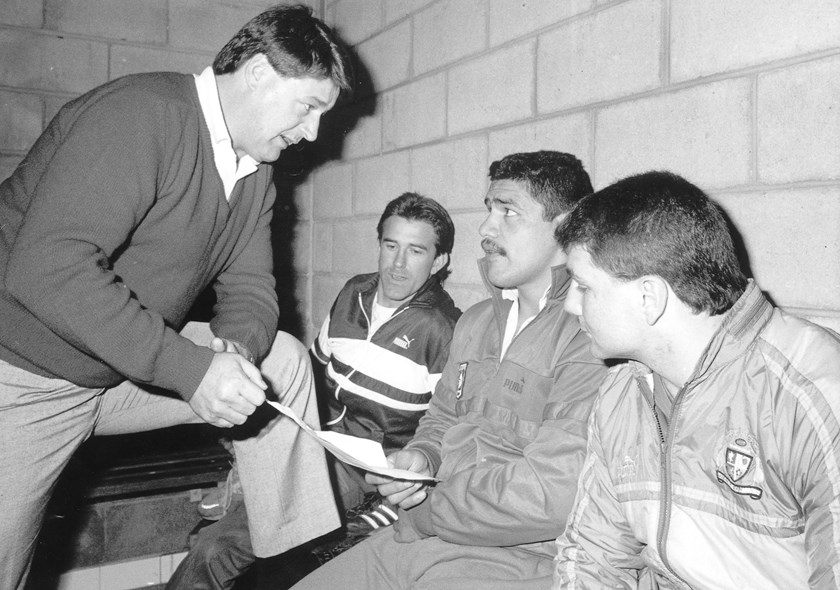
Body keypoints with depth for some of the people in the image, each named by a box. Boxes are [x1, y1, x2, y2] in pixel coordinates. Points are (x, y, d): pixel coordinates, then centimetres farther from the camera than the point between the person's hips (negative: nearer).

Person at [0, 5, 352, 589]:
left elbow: (250, 285, 3)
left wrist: (235, 349, -20)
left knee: (283, 360, -2)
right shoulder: (141, 113, -24)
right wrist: (190, 368, -33)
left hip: (135, 364, 7)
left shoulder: (256, 168, 4)